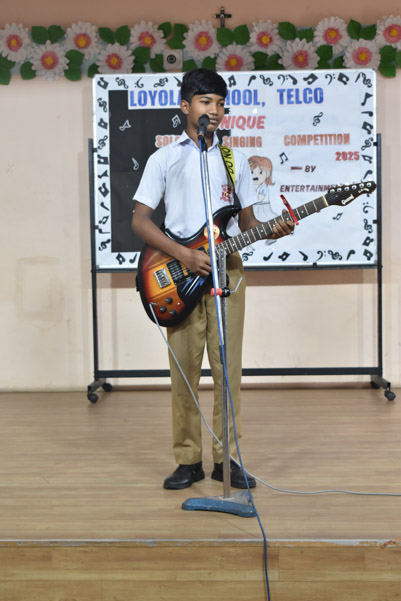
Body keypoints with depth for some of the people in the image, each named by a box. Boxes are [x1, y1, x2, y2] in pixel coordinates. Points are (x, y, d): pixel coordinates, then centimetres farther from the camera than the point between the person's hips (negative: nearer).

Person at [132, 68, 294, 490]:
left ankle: (226, 458, 13)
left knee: (228, 369, 2)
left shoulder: (235, 160, 14)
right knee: (184, 369, 1)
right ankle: (188, 460, 13)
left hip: (227, 271, 2)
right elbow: (139, 221, 0)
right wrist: (184, 255, -13)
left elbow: (246, 223, 15)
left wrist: (272, 230, -8)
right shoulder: (163, 159, 6)